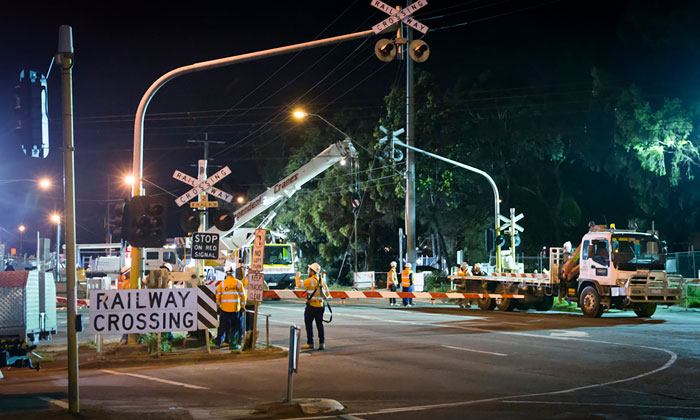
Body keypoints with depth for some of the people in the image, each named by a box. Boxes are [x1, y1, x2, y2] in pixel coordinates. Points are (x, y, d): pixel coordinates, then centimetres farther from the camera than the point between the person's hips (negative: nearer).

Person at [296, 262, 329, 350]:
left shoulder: (311, 280, -14)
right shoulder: (321, 281, 10)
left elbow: (299, 284, -17)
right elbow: (326, 293, 17)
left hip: (311, 306, -7)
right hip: (320, 306, 7)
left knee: (309, 324, 2)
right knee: (320, 325, 8)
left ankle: (310, 343, 4)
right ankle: (322, 343, 4)